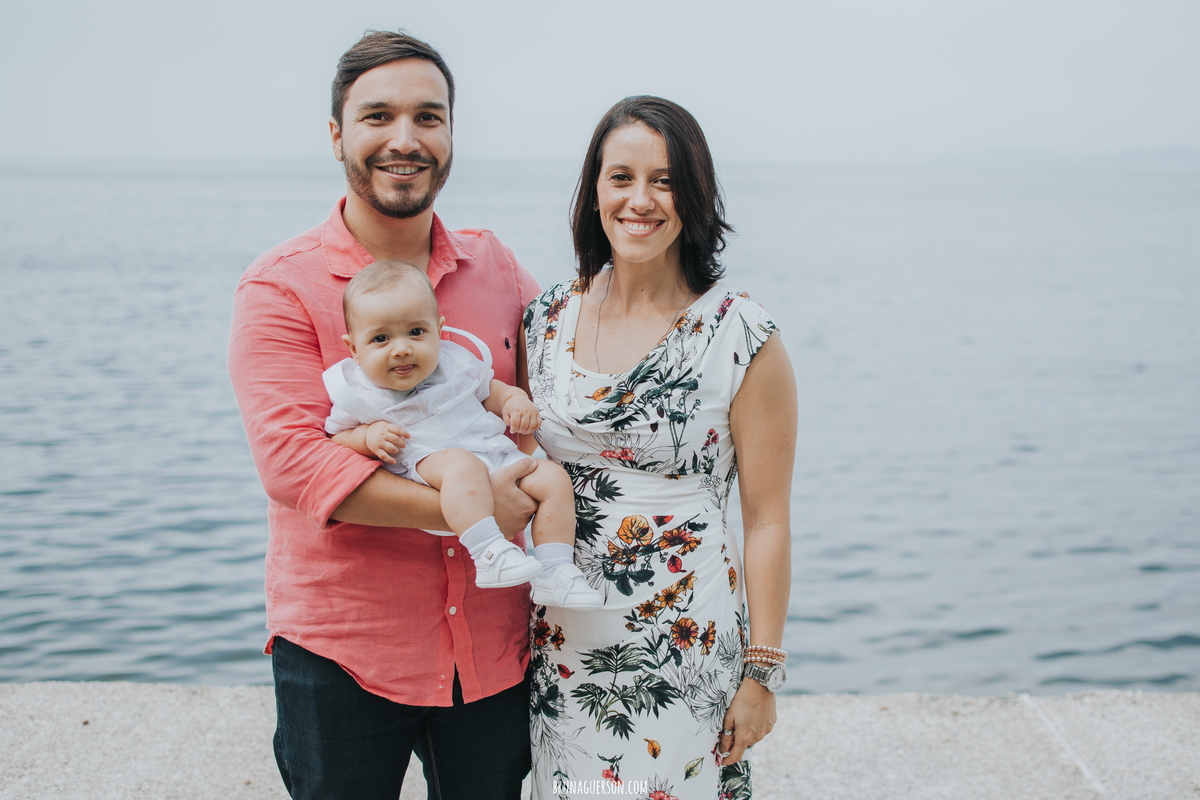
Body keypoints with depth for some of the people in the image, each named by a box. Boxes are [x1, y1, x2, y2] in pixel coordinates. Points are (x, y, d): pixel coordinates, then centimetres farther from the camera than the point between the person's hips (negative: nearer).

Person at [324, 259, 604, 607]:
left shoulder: (456, 364, 9)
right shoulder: (355, 393, 0)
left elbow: (490, 390, 24)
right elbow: (334, 440, 5)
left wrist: (516, 401, 3)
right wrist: (367, 437, -14)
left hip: (496, 452, 6)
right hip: (425, 462, -5)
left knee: (554, 478, -9)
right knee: (461, 464, -37)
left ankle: (555, 575, -9)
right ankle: (488, 553, -43)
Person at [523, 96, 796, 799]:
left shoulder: (744, 339, -11)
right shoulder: (548, 318, 2)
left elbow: (767, 522, -8)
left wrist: (762, 673, -7)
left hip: (687, 643, -3)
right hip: (565, 641, 4)